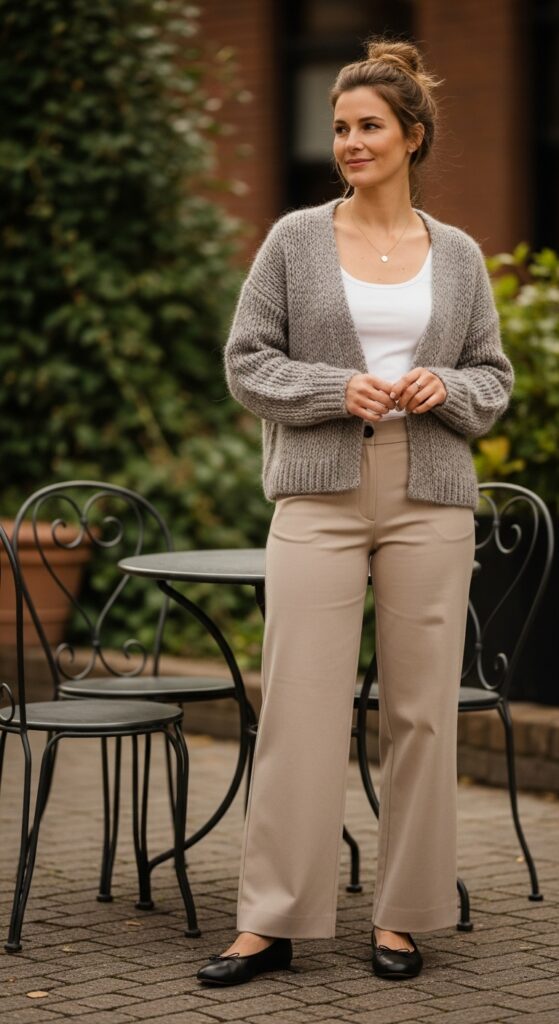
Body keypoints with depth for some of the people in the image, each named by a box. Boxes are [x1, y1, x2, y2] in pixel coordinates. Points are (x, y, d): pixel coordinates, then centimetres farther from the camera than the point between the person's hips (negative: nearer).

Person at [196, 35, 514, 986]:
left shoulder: (458, 255, 10)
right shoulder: (296, 238, 5)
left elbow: (494, 378, 13)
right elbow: (247, 361, 3)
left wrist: (446, 389, -9)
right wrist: (338, 390, -12)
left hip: (430, 501, 2)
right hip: (320, 496, -2)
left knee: (421, 708, 4)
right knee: (299, 704, -5)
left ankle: (400, 916, 15)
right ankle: (269, 920, 2)